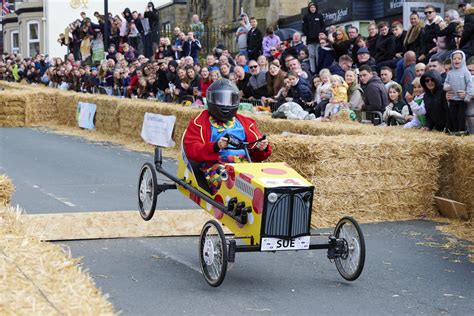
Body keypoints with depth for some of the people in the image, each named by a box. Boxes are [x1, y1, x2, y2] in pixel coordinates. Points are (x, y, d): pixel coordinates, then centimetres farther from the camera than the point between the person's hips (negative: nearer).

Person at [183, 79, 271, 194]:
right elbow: (191, 150, 1)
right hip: (215, 164, -3)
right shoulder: (199, 123, 16)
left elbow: (257, 155, 24)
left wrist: (262, 148, -1)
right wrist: (215, 147, -17)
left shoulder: (245, 123, 26)